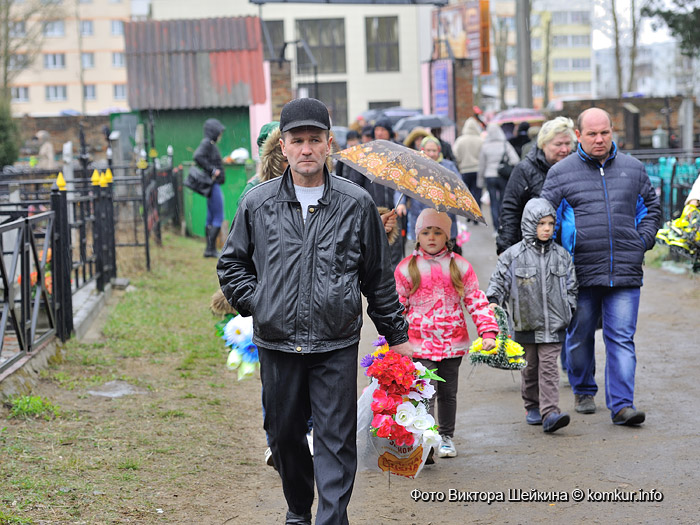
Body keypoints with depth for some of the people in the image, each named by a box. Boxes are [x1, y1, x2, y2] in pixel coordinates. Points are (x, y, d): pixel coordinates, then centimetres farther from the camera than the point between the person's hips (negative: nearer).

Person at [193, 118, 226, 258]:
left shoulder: (210, 144, 15)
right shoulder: (206, 143, -13)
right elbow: (198, 157, -28)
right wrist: (212, 170, -22)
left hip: (214, 185, 10)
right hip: (213, 184, -10)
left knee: (211, 218, 12)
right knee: (218, 218, -8)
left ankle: (210, 249, 16)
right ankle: (210, 249, -8)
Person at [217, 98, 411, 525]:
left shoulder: (357, 204, 1)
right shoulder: (257, 204, 3)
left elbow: (379, 276, 8)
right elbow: (232, 264, 17)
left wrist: (396, 334, 10)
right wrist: (255, 304, 2)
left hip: (336, 345, -2)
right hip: (277, 343, 2)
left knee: (336, 439, -5)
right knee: (285, 435, 12)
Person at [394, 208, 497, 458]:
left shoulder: (460, 266, 5)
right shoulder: (406, 268, 1)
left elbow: (476, 301, 5)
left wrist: (488, 332, -5)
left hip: (453, 342, 2)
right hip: (419, 344, -2)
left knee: (448, 393, 12)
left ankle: (446, 437, 26)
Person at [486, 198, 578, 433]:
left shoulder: (561, 255, 6)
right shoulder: (513, 255, -3)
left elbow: (571, 286, 15)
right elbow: (499, 281, -1)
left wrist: (570, 309, 9)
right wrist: (493, 302, -16)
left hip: (554, 323, 1)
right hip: (526, 324, 0)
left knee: (549, 366, -7)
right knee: (530, 367, 11)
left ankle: (549, 413, -12)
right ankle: (532, 407, 27)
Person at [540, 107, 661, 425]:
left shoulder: (633, 169, 11)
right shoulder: (561, 173, 3)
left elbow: (651, 206, 23)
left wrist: (643, 241, 8)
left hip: (625, 272, 1)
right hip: (580, 273, -1)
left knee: (621, 339, -5)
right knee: (579, 337, 11)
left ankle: (621, 405, -6)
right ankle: (584, 392, 32)